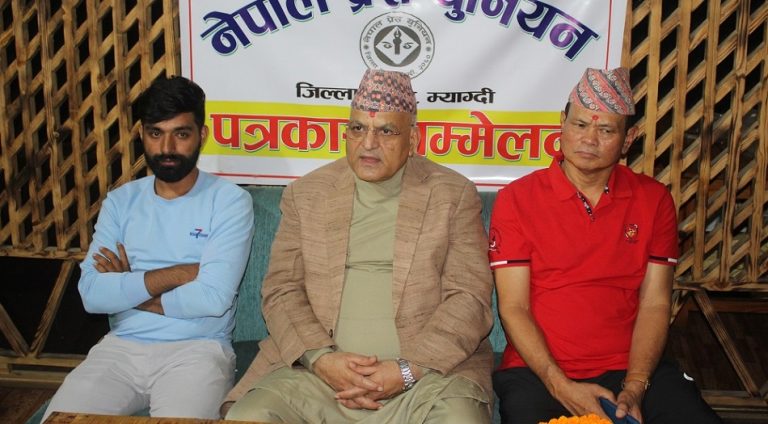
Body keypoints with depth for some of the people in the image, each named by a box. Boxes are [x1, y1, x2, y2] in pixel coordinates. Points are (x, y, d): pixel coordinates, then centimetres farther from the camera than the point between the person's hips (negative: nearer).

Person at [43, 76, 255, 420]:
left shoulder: (229, 201, -3)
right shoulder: (120, 201, 9)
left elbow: (213, 297, -16)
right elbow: (92, 294, -4)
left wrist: (126, 290, -4)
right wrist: (179, 273, -11)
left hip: (196, 349, -3)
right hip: (121, 346, 4)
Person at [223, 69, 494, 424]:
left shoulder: (455, 195, 4)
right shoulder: (306, 194, 10)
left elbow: (470, 298, -2)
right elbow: (281, 291, 6)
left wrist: (408, 369, -13)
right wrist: (320, 357, -10)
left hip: (428, 370, -1)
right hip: (317, 371, 2)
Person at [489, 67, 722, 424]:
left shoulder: (654, 200, 6)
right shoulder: (516, 199, -2)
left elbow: (655, 304, 2)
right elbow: (513, 308, -5)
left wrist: (634, 388, -10)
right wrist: (562, 387, -15)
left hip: (630, 367, 3)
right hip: (539, 370, -2)